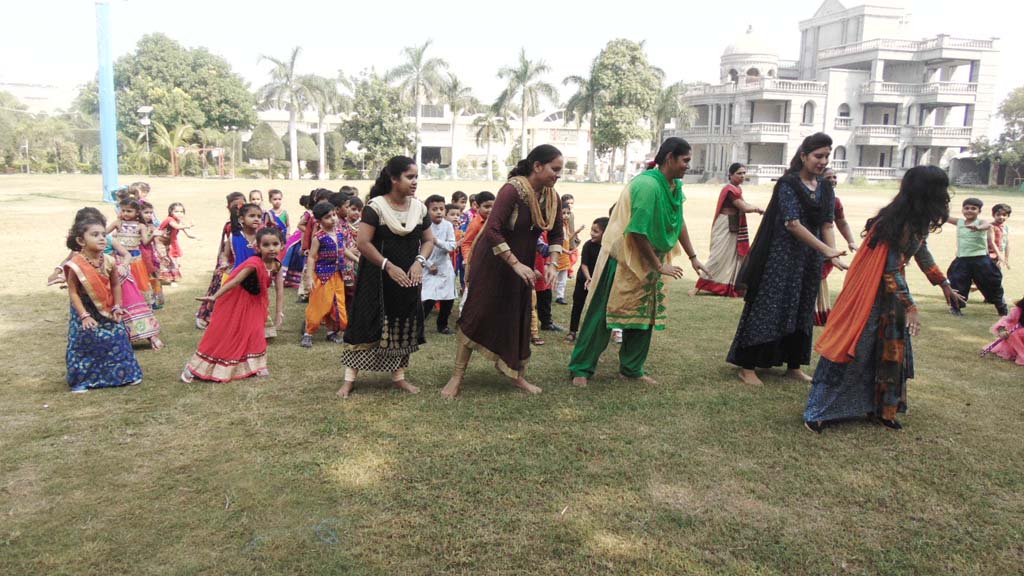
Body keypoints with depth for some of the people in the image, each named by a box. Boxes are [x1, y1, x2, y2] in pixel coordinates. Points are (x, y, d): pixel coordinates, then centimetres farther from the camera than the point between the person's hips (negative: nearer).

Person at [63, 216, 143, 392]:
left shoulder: (109, 261, -8)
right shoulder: (76, 265, -19)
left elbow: (115, 285, 5)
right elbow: (73, 293, -15)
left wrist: (117, 308, -1)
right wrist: (84, 316, -19)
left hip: (107, 311, 4)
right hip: (86, 310, -3)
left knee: (117, 340, 5)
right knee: (86, 344, 0)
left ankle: (123, 375, 22)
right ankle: (81, 380, 16)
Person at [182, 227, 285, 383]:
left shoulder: (277, 265, -10)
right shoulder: (254, 263, -31)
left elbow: (280, 289, -4)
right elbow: (234, 282, -33)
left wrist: (280, 312, -4)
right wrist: (215, 297, -38)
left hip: (255, 302, 6)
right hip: (235, 301, -6)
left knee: (255, 333, 9)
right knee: (221, 333, -1)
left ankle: (255, 365, 24)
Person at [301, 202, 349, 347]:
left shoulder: (339, 233, 3)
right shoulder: (319, 237, -15)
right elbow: (311, 257, -14)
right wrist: (310, 277, -18)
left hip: (337, 275, 6)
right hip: (323, 275, -6)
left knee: (337, 304, 12)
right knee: (318, 304, -1)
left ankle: (332, 331, 28)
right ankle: (308, 333, 11)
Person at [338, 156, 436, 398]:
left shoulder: (419, 208, 3)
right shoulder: (376, 206, -12)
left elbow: (428, 240, 9)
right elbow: (363, 243, -16)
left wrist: (419, 261, -9)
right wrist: (388, 266, -20)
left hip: (407, 278, 5)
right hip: (377, 277, -5)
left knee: (404, 325, 10)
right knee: (366, 323, -3)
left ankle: (398, 375, 24)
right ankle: (350, 377, 6)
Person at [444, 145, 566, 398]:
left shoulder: (552, 197, -4)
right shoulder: (512, 190, -25)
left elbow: (556, 234, 7)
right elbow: (492, 230, -30)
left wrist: (553, 264, -8)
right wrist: (516, 264, -31)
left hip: (523, 263, 6)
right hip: (492, 261, -6)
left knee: (520, 317, 10)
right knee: (476, 314, -2)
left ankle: (517, 375, 25)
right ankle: (457, 376, 7)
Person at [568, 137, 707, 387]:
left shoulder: (676, 186, 2)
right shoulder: (647, 185, -25)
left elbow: (679, 222, 14)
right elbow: (638, 232, -25)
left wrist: (692, 257, 13)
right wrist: (659, 266, -16)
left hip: (650, 261, 9)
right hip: (623, 258, -9)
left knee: (645, 315, 11)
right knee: (603, 314, -2)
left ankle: (632, 368, 24)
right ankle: (581, 369, 7)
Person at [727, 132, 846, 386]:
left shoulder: (825, 187, 8)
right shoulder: (788, 184, -11)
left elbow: (827, 224, 4)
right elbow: (792, 223, -19)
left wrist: (833, 254, -13)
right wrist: (826, 250, -23)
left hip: (810, 259, 7)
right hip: (782, 256, -6)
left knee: (802, 311, 12)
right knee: (769, 308, -4)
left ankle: (794, 365, 25)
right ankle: (747, 366, 3)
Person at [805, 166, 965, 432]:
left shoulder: (916, 222, 5)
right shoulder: (903, 225, -23)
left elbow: (921, 251, 21)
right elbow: (891, 271, -23)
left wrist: (944, 284, 26)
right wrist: (910, 307, -20)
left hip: (890, 292, 10)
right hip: (871, 296, -10)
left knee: (891, 351, 15)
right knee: (854, 350, -6)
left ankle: (881, 409, 28)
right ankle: (818, 412, 1)